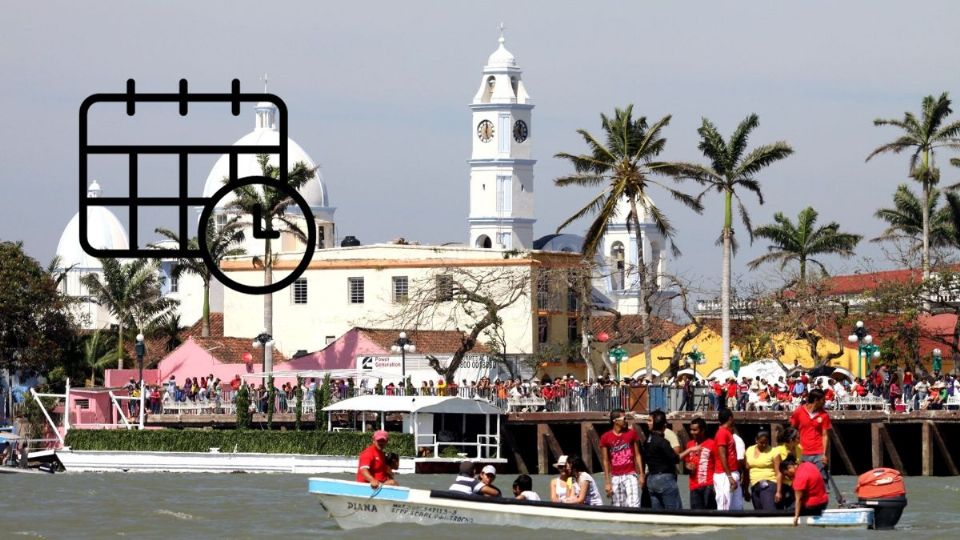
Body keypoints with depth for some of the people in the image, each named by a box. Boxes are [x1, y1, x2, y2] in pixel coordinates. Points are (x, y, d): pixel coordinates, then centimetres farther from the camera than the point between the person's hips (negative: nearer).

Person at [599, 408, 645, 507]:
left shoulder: (632, 434, 3)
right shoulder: (606, 438, 1)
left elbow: (637, 455, 7)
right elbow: (606, 461, 3)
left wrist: (641, 474, -1)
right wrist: (607, 482, 0)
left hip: (630, 475, -1)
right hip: (615, 477, 1)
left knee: (634, 506, -14)